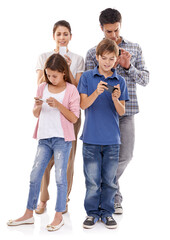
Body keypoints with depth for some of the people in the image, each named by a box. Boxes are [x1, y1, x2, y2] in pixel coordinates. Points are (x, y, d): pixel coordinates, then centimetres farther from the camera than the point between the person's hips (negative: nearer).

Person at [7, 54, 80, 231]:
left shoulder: (71, 90, -5)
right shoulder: (42, 88, 7)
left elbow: (74, 118, -8)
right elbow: (35, 114, 11)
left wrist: (58, 105, -20)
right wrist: (38, 106, -11)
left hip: (62, 138, -4)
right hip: (44, 138, 4)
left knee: (60, 177, 1)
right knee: (35, 176, 7)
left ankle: (58, 216, 13)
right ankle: (29, 214, 20)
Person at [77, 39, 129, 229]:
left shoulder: (119, 81, 5)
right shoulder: (87, 77, 2)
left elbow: (121, 112, 3)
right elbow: (83, 105, -5)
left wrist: (115, 99, -18)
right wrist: (96, 92, -22)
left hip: (112, 139, 1)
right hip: (91, 138, -1)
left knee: (109, 179, 8)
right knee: (92, 179, 4)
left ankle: (106, 212, 23)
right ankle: (92, 212, 20)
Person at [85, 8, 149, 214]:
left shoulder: (135, 49, 9)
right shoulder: (93, 53, 4)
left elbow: (145, 79, 4)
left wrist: (128, 66, -13)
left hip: (126, 111, 2)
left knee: (126, 155, 6)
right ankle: (115, 198, 16)